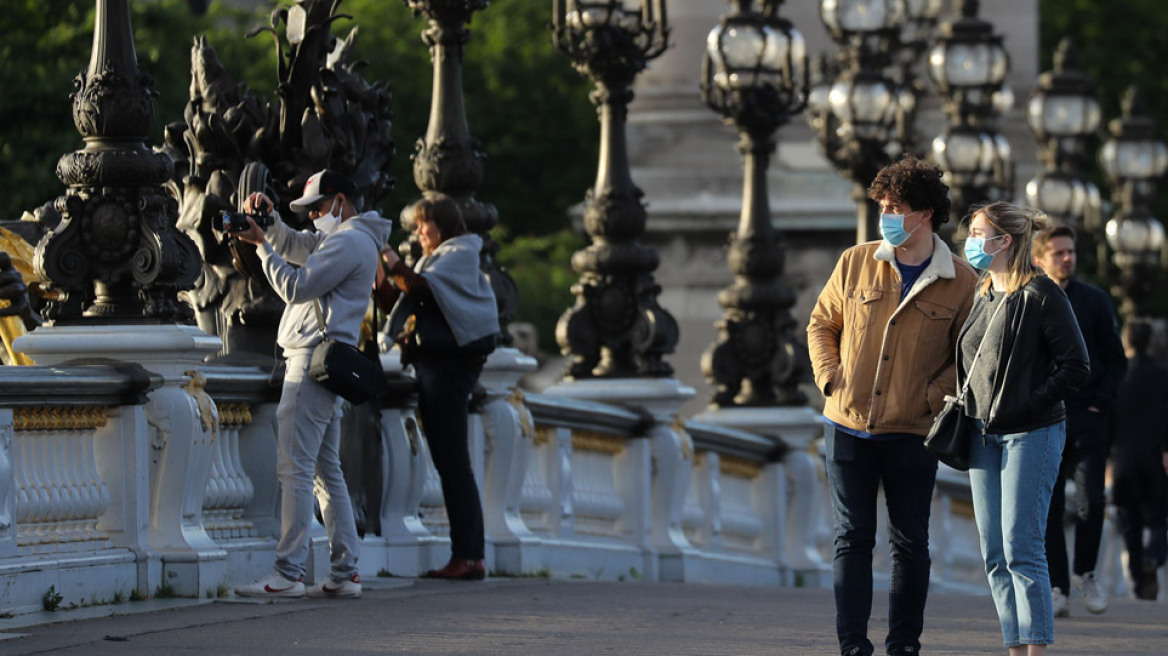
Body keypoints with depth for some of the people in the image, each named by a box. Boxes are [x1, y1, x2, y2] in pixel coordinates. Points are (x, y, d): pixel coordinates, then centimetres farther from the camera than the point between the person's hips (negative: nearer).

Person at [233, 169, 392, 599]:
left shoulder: (350, 242, -11)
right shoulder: (340, 238, 22)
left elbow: (295, 287, -15)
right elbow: (294, 244, 28)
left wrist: (261, 245, -8)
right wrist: (267, 218, 9)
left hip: (313, 361, -11)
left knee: (294, 467, -13)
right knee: (326, 470, 11)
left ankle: (288, 574, -16)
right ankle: (344, 573, 11)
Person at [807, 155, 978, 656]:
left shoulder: (960, 282, -2)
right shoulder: (856, 263, 4)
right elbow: (821, 323, 15)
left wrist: (935, 397, -9)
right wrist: (829, 377, 1)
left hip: (912, 432, -2)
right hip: (848, 425, 2)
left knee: (910, 544, 4)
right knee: (852, 539, 2)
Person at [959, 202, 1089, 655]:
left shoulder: (1041, 294, -8)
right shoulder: (981, 298, 14)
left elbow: (1076, 367, -11)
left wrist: (1028, 405, -15)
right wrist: (966, 411, 10)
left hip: (1031, 434, -8)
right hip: (984, 436, 8)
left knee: (1021, 549, -12)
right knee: (994, 555, 5)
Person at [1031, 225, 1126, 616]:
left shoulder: (1095, 301, 7)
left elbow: (1116, 360, 10)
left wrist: (1101, 403, -3)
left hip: (1087, 421, 0)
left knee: (1090, 502, -9)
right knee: (1048, 509, -2)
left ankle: (1085, 573, 12)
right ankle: (1057, 588, 3)